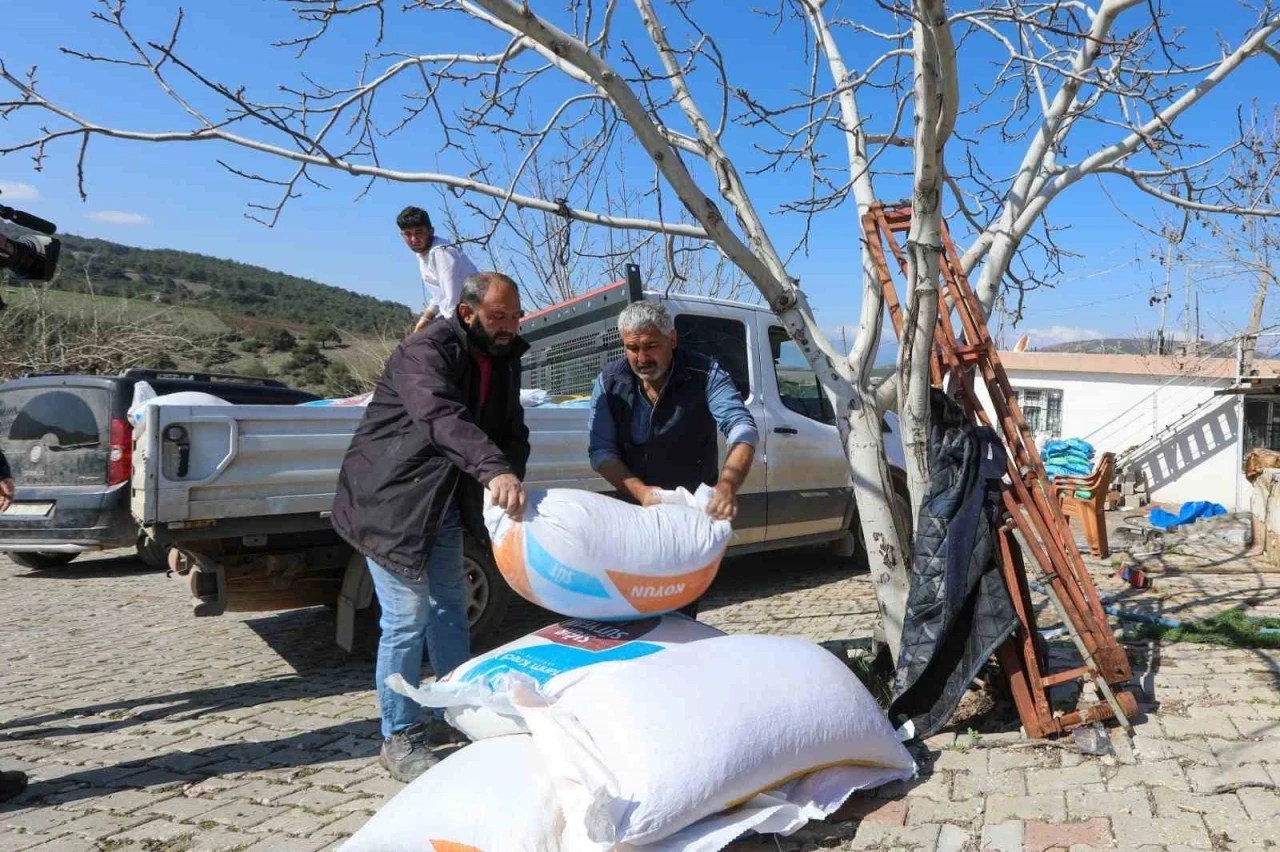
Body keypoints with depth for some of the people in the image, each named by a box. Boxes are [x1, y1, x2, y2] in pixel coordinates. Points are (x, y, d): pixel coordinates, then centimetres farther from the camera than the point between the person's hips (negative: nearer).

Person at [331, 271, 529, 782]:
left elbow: (513, 432, 5)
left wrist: (510, 482, -15)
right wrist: (494, 471, -53)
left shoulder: (504, 361, 6)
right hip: (390, 500, -9)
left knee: (451, 608, 17)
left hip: (444, 504, 9)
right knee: (407, 620, -5)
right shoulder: (426, 350, -20)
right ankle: (400, 740, 12)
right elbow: (442, 416, -38)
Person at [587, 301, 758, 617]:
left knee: (684, 604, 7)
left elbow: (743, 429, -27)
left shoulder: (705, 374, -17)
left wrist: (727, 485, -46)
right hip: (635, 509, 2)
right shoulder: (610, 382, -10)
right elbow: (601, 450, -12)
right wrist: (640, 491, -29)